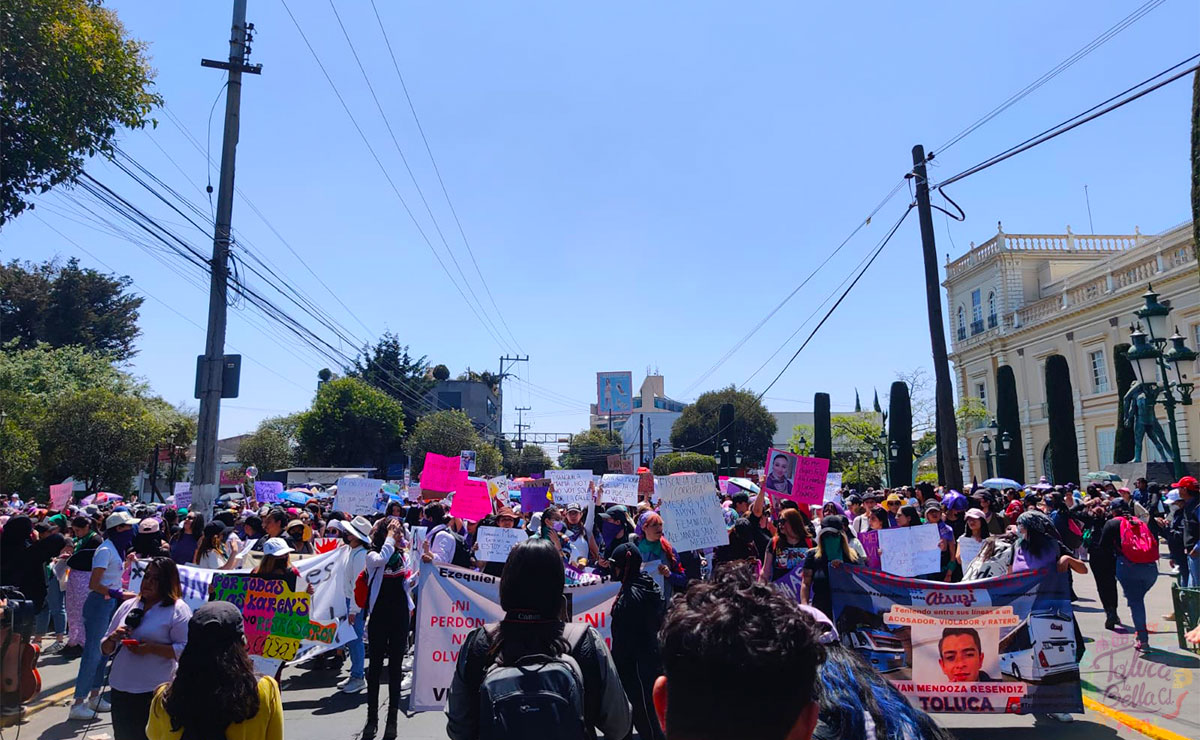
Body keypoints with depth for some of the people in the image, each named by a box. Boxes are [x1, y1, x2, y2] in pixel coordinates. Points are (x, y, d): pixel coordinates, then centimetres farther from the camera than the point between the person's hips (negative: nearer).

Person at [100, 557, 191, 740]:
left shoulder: (178, 609, -7)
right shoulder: (127, 605, 11)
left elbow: (185, 650, -14)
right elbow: (105, 649, 16)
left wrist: (152, 648, -22)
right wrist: (112, 639, -5)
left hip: (155, 693, -6)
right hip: (120, 689, 6)